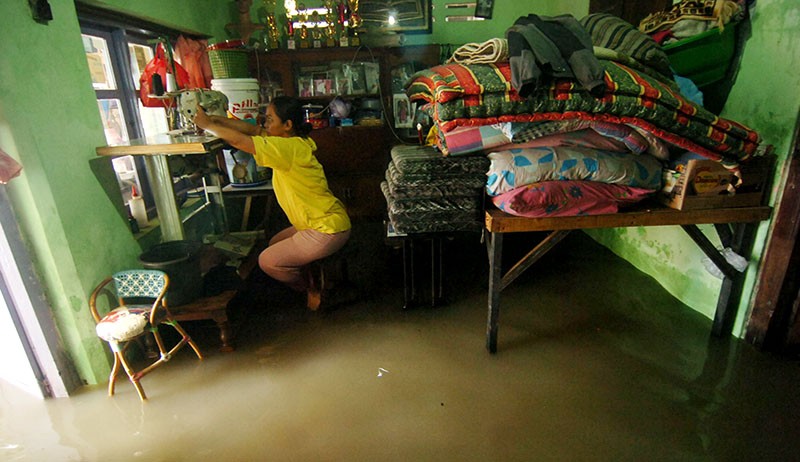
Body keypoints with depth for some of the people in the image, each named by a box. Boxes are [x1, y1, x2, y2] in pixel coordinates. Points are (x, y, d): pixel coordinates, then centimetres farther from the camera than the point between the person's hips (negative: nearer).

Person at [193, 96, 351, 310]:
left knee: (267, 261, 2)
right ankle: (312, 285, 29)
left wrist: (207, 124, -4)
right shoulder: (295, 141, 7)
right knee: (275, 245, 24)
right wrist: (216, 119, 3)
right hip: (324, 222, 9)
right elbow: (254, 129, 11)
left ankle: (314, 290, 18)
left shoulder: (289, 147, -21)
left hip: (327, 230, -9)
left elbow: (239, 140, -20)